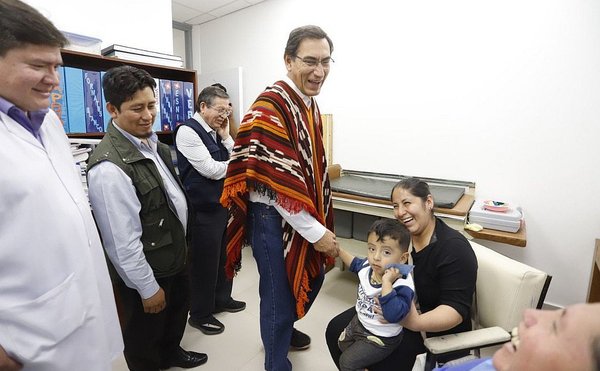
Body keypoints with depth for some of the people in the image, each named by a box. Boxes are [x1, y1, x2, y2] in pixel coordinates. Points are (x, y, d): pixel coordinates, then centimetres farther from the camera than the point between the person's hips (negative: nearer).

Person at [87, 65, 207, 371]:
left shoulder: (152, 144, 1)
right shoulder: (109, 166, -29)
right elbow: (123, 241, -25)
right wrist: (148, 288, -16)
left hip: (175, 256, 9)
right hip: (148, 272, -9)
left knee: (177, 314, 31)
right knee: (145, 339, 19)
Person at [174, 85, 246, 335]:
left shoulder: (215, 132, 10)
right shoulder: (188, 131, -14)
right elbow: (212, 170, -20)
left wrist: (225, 137, -3)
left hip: (223, 204, 8)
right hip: (204, 210, -8)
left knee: (223, 256, 21)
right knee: (204, 262, 6)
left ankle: (221, 299, 42)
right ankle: (200, 314, 27)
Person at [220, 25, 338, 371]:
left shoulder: (310, 104, 8)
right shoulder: (270, 107, -20)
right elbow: (278, 183, -24)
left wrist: (320, 221, 17)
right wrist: (316, 231, -20)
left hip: (307, 214, 9)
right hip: (275, 218, -9)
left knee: (312, 280, 23)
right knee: (279, 294, 8)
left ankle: (285, 329, 52)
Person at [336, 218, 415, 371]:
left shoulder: (402, 285, -36)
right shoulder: (369, 265, -16)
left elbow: (393, 315, -49)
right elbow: (355, 264, 9)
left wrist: (387, 282, -52)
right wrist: (338, 250, 8)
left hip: (381, 337, -7)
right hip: (360, 322, 7)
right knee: (342, 343, 29)